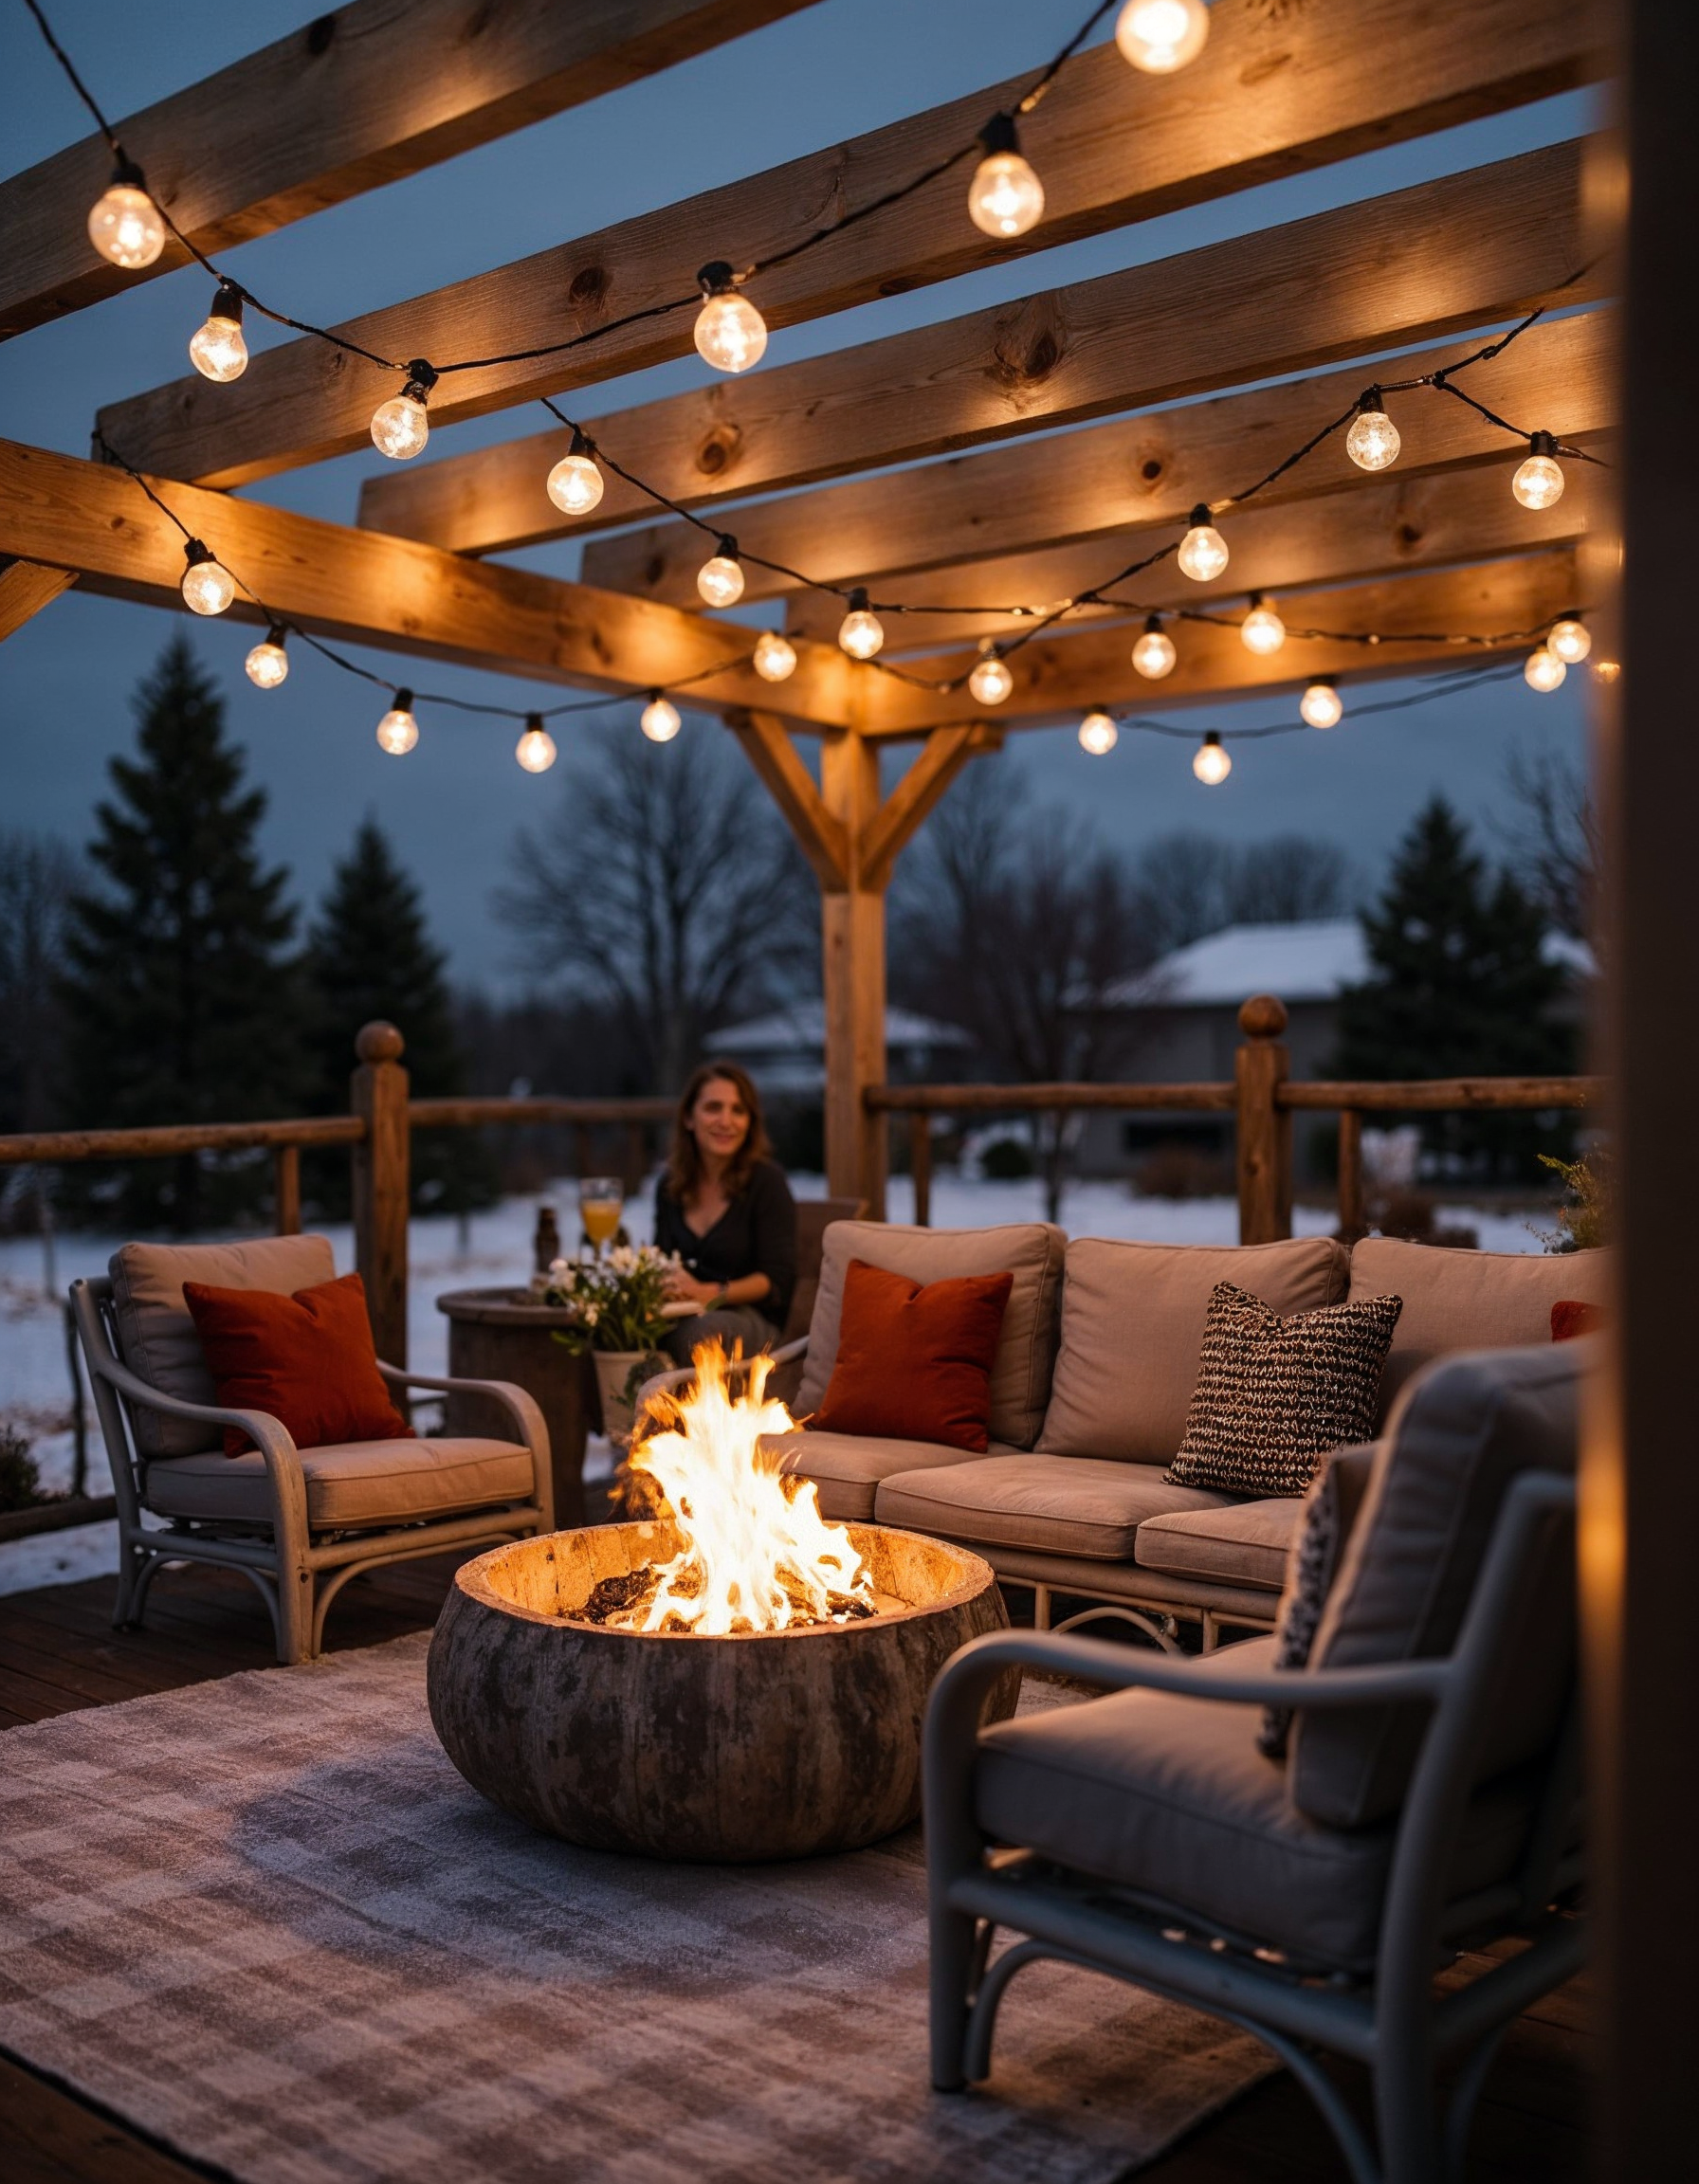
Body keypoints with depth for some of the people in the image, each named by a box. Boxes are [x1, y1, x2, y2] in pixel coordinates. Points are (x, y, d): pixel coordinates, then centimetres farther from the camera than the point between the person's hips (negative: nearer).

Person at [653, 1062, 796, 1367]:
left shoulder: (766, 1180, -3)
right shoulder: (669, 1186, 13)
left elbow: (778, 1278, -7)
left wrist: (708, 1293, -20)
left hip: (751, 1318, -3)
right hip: (681, 1314, 4)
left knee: (701, 1330, -39)